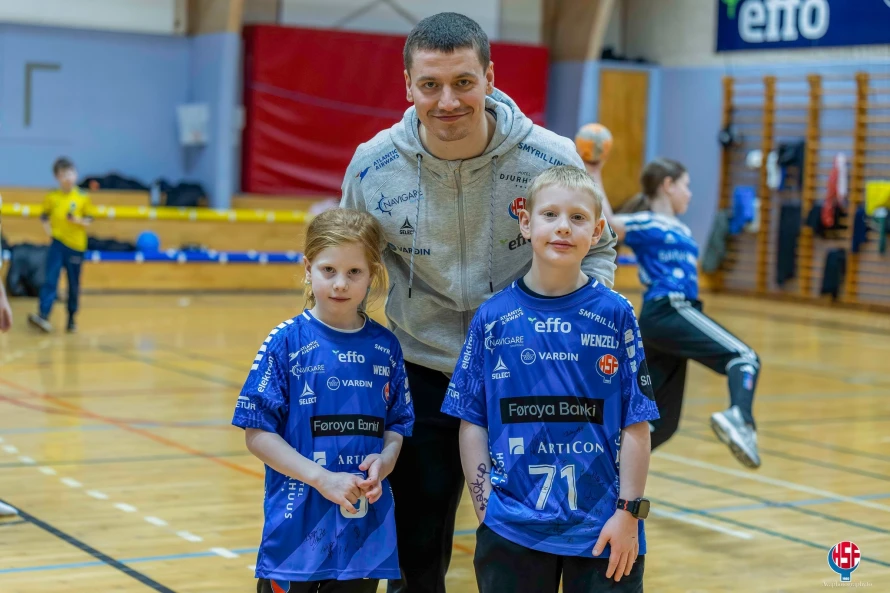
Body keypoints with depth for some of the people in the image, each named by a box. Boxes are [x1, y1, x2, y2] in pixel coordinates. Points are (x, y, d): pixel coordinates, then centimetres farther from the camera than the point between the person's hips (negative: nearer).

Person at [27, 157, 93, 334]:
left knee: (74, 284, 8)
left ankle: (71, 318, 20)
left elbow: (89, 219, 2)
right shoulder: (52, 197, 2)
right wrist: (48, 229, -5)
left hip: (76, 245, 0)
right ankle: (43, 315, -20)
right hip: (57, 243, 0)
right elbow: (44, 217, 12)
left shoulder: (83, 198, -1)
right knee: (50, 280, -12)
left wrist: (79, 220, -17)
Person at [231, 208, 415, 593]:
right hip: (298, 527, -3)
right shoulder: (286, 343, -7)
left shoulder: (385, 347, 4)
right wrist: (322, 478, -16)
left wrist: (385, 460, -10)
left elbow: (397, 424, 12)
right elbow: (257, 433, -8)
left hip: (366, 529, 3)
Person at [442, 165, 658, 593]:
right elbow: (472, 422, 3)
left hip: (602, 529, -1)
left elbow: (636, 425, -2)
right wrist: (485, 508, -2)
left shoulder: (615, 316, -2)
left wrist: (628, 512, -5)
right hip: (512, 530, 1)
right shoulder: (493, 318, 0)